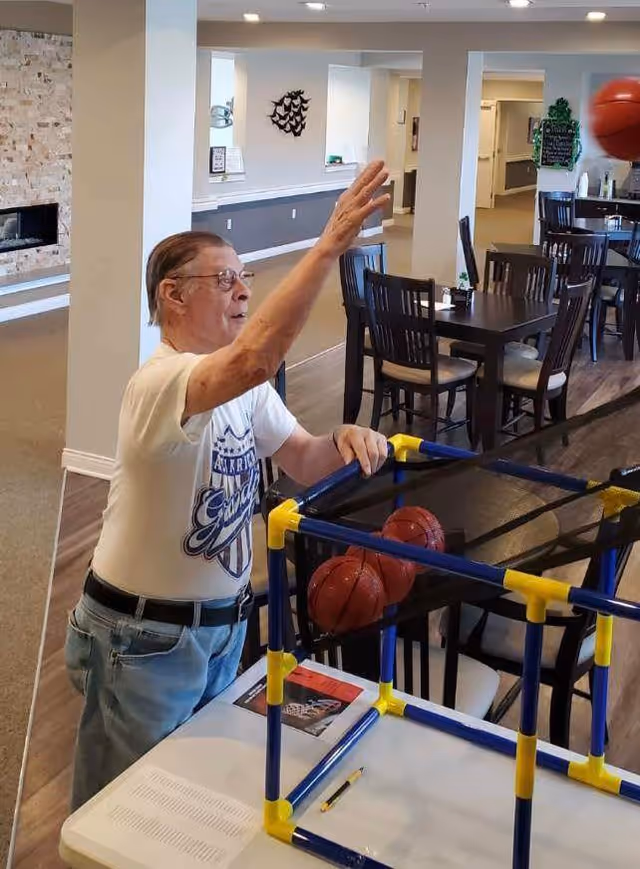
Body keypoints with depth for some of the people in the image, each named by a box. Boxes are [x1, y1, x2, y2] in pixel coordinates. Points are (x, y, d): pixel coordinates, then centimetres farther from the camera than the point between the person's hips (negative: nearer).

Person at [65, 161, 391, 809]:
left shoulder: (244, 386, 1)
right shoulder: (160, 383, -28)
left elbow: (301, 463, 4)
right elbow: (256, 356, -47)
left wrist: (342, 440, -18)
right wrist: (330, 244, -47)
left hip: (222, 622, 8)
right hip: (144, 638, -8)